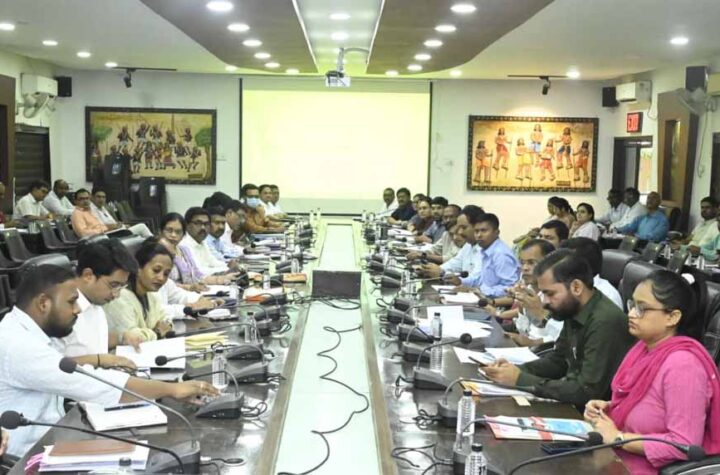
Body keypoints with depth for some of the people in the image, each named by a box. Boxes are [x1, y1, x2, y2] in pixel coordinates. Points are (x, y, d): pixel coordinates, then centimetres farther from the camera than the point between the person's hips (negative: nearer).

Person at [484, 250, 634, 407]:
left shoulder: (605, 323, -25)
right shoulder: (572, 311, 2)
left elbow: (587, 391, -26)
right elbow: (557, 359, 15)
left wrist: (521, 379, -21)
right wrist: (518, 370, -3)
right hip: (572, 407, 8)